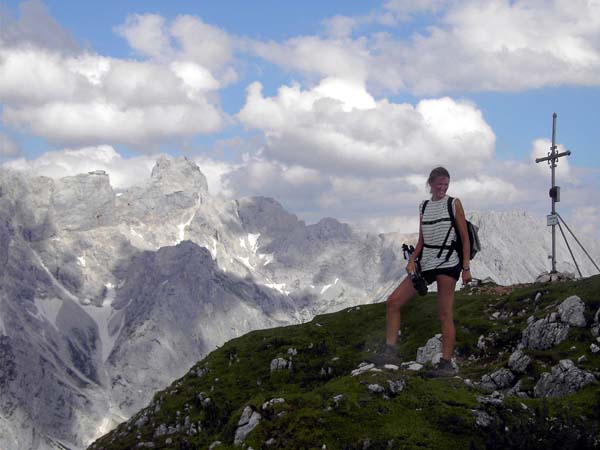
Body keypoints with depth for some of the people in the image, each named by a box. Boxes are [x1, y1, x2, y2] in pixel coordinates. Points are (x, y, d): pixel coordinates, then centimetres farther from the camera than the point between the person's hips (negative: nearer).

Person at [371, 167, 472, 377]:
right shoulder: (424, 207, 14)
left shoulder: (454, 204, 0)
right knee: (393, 301, -3)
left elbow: (465, 237, -2)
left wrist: (466, 268, -8)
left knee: (445, 313, -6)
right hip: (425, 263, 6)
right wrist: (412, 260, 0)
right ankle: (390, 351, -2)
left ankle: (446, 363, -1)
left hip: (447, 263, -6)